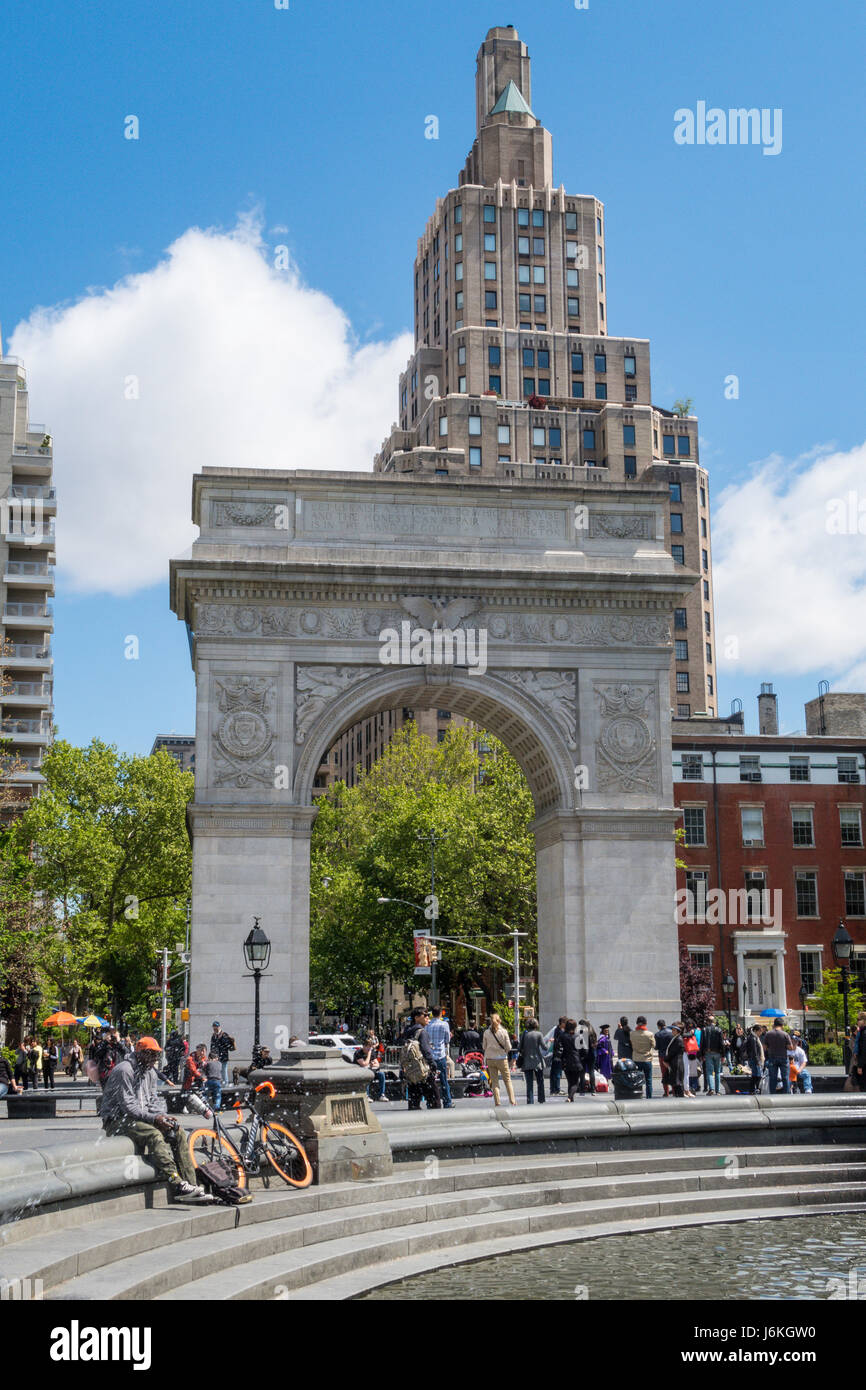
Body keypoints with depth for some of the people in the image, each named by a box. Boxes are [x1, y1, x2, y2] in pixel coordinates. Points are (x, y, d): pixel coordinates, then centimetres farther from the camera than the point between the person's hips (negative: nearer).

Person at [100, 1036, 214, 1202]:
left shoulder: (150, 1073, 14)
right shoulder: (124, 1070, -15)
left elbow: (153, 1101, 13)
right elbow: (127, 1106, -21)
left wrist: (163, 1116, -8)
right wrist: (153, 1118, -25)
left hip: (142, 1118, 9)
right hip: (117, 1120, -9)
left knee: (179, 1132, -8)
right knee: (154, 1134, -33)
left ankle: (190, 1185, -13)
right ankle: (178, 1185, -37)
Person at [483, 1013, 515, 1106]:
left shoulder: (486, 1032, -3)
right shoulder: (503, 1031, -9)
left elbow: (484, 1046, 6)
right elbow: (508, 1047, -5)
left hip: (490, 1059, 2)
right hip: (502, 1058, -2)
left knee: (494, 1082, 7)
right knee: (508, 1081, 10)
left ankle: (497, 1103, 4)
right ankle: (512, 1101, 6)